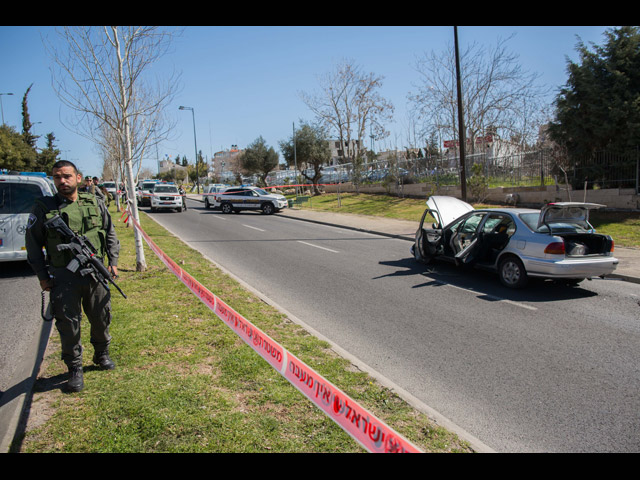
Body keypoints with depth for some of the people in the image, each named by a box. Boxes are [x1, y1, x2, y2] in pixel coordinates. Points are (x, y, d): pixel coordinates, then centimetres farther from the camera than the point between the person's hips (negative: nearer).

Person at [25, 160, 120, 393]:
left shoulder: (95, 204, 4)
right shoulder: (44, 208, -2)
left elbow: (110, 234, 14)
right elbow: (33, 243, 2)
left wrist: (113, 262, 6)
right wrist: (42, 275, 0)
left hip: (96, 273, 2)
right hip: (63, 277, -2)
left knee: (101, 318, 14)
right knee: (68, 325, 5)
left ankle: (102, 354, 37)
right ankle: (75, 369, 22)